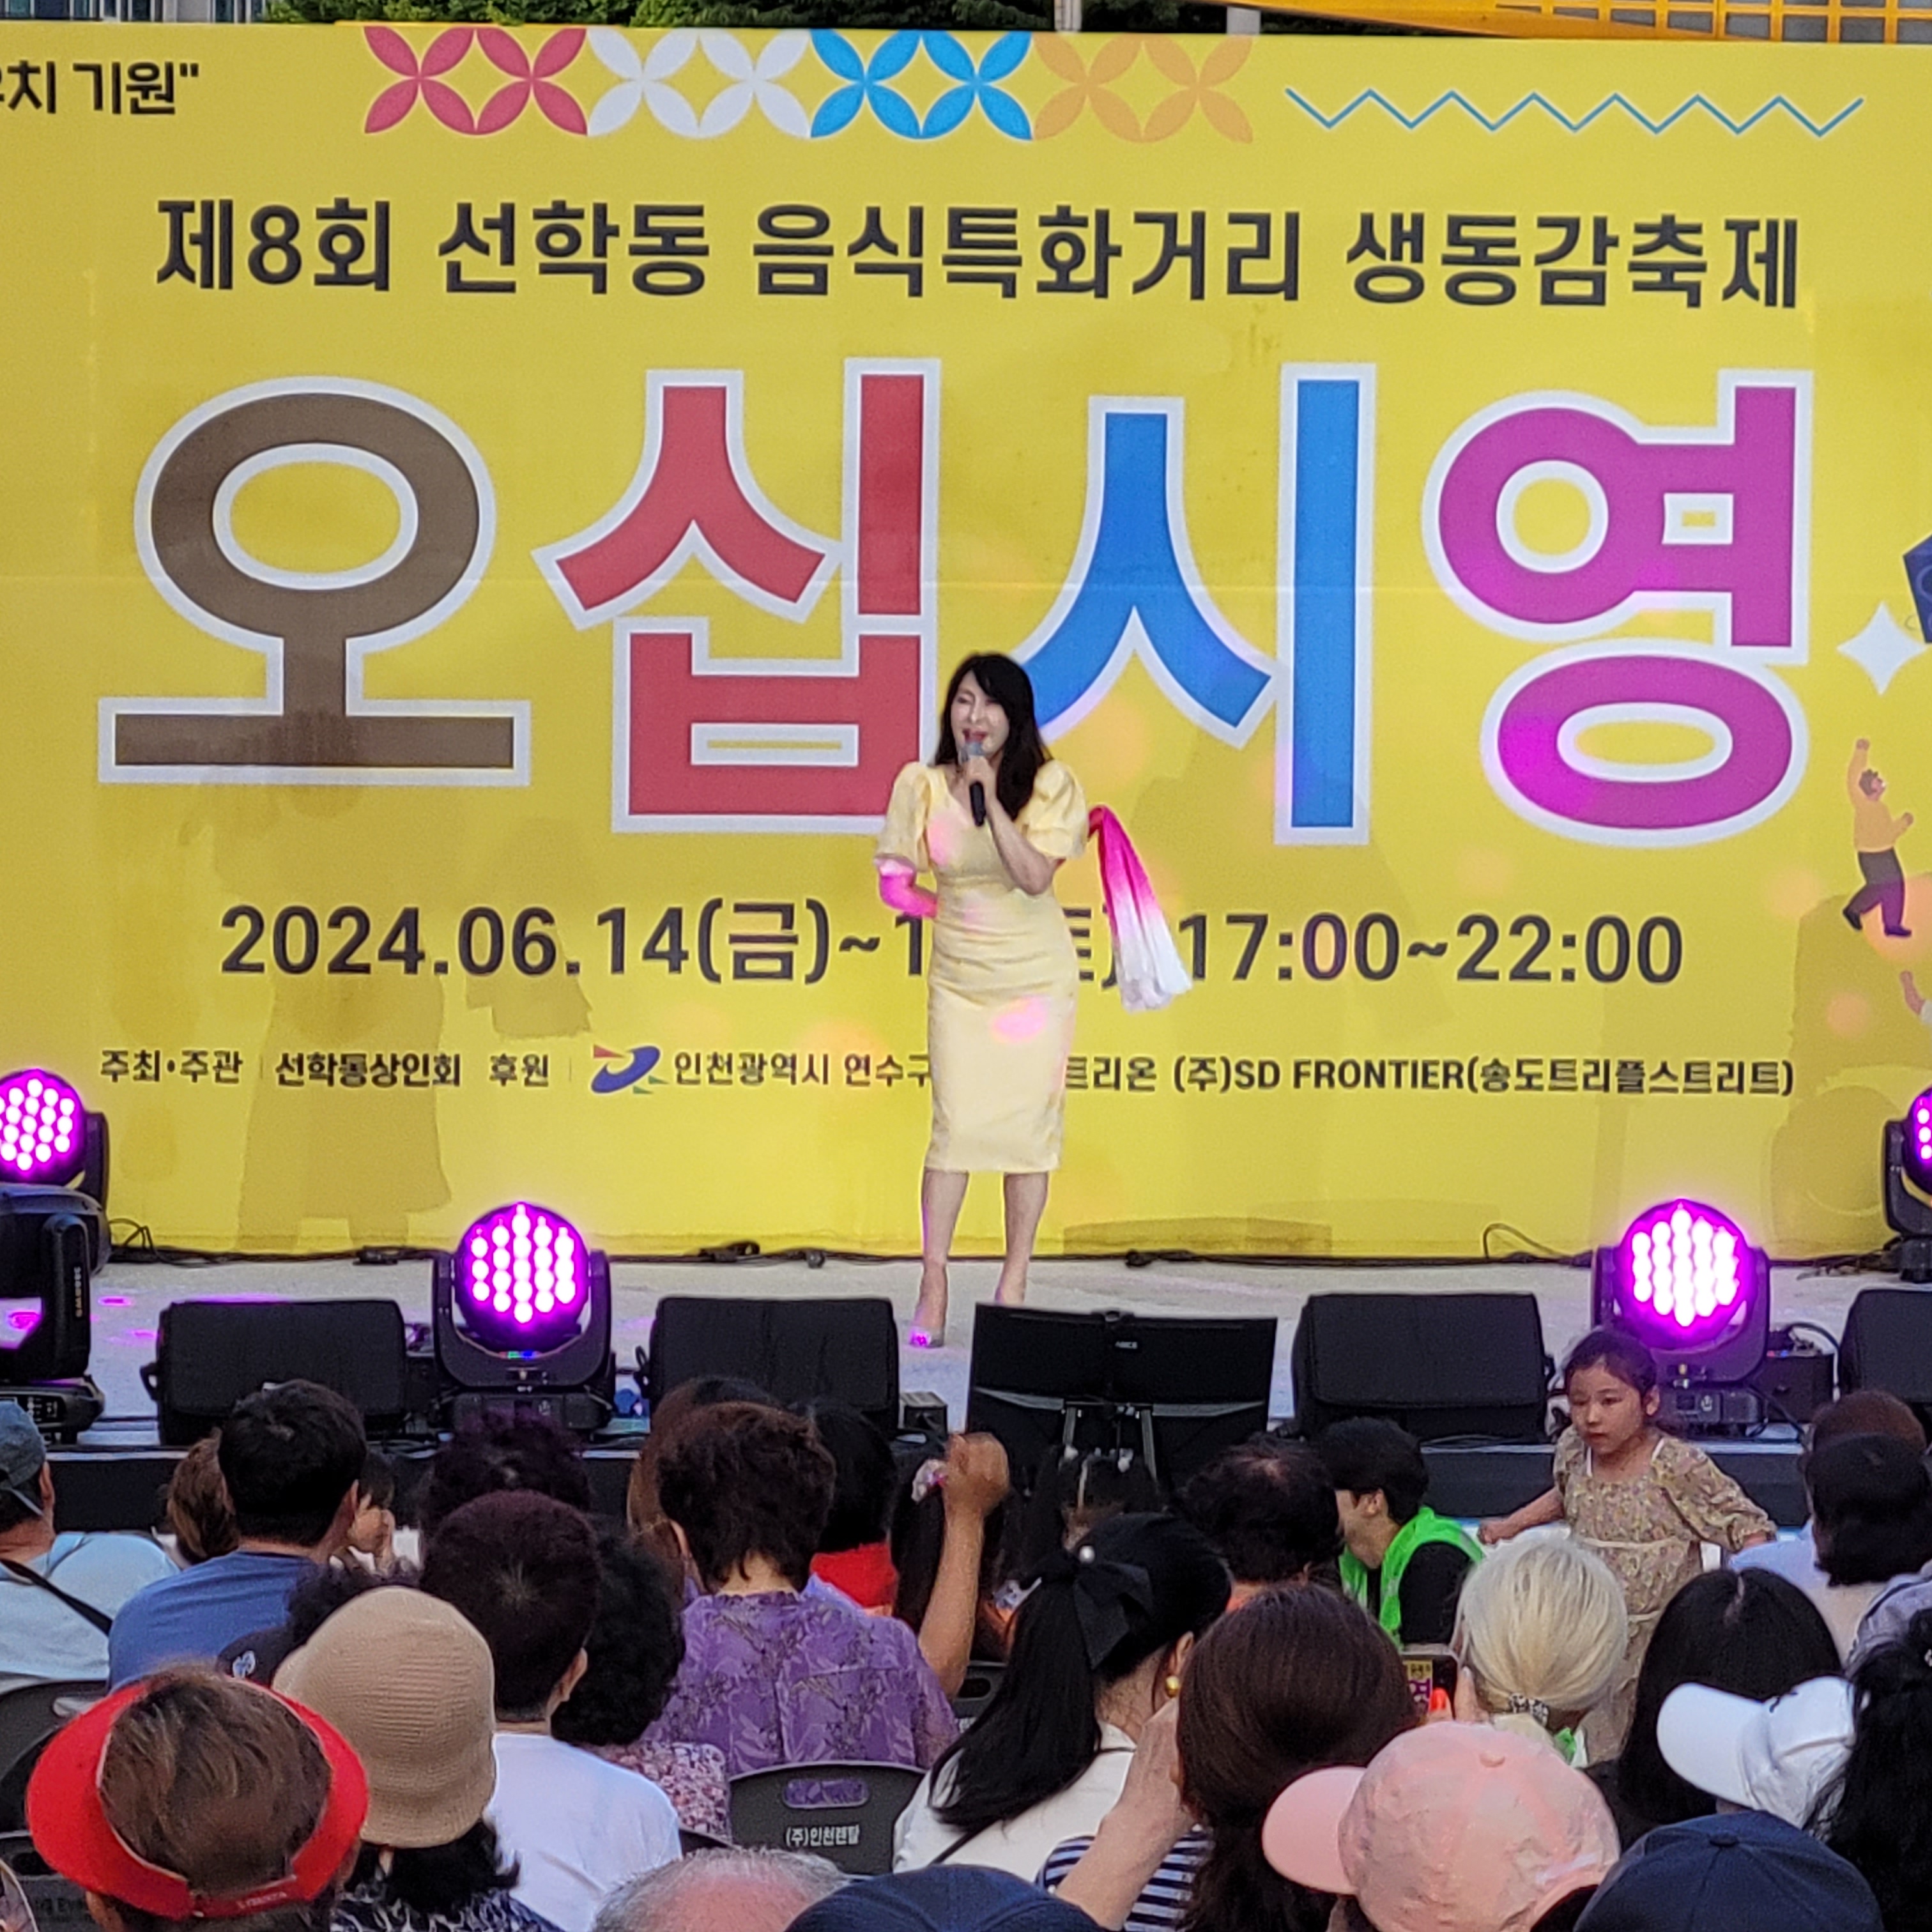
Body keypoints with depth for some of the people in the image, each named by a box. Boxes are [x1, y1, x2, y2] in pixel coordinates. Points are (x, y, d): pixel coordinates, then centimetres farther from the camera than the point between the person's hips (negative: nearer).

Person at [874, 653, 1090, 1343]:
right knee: (955, 1124, -7)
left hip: (1036, 975, -1)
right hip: (958, 975, 1)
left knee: (1028, 1123, 0)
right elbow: (895, 885, 3)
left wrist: (989, 797, -21)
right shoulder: (922, 785, -1)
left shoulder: (1048, 785, -6)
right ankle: (932, 1293, -4)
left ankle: (1014, 1285, 10)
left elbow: (1035, 877, -18)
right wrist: (956, 912, -1)